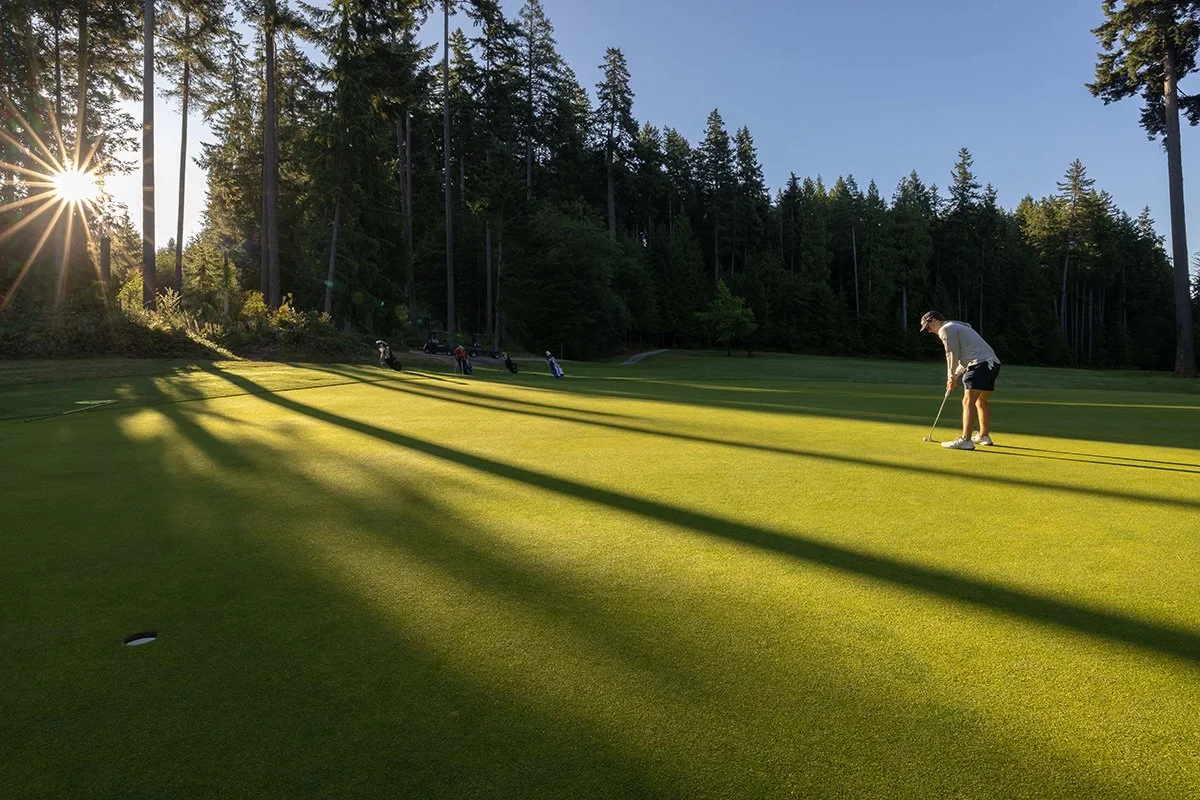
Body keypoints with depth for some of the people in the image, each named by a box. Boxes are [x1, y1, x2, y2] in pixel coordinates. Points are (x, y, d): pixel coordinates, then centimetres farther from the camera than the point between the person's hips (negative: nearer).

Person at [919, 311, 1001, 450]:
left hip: (980, 364, -10)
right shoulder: (957, 327, 28)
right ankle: (984, 436, 33)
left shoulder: (945, 329, -2)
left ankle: (965, 440, -24)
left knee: (968, 401, -16)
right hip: (992, 362, 10)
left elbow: (952, 355, -7)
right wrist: (955, 376, 21)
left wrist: (951, 377, 4)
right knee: (981, 402, 21)